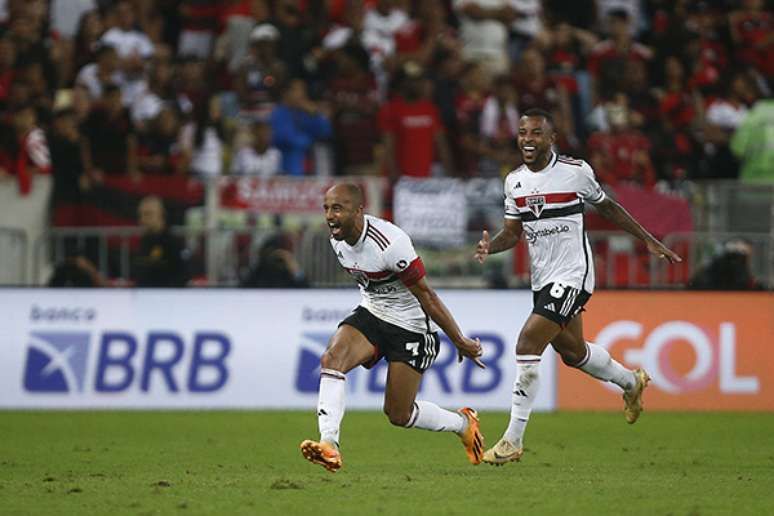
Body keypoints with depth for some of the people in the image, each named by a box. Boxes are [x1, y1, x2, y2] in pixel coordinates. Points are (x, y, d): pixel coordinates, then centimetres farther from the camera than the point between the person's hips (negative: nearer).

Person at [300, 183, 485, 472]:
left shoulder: (390, 243, -29)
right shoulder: (338, 239, -5)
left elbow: (425, 295, -21)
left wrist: (460, 342, -14)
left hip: (412, 327, -6)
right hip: (371, 315, 6)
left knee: (398, 414, -1)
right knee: (332, 358, -24)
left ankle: (463, 424, 28)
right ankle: (329, 444, -31)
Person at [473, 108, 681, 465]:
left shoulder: (576, 172, -10)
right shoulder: (514, 181, 4)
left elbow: (606, 207, 5)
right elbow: (512, 231, 10)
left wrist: (649, 242, 11)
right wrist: (490, 246, -12)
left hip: (572, 276, -7)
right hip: (542, 280, 7)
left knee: (527, 345, -19)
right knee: (572, 352, 20)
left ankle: (513, 440, -16)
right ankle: (631, 382, 51)